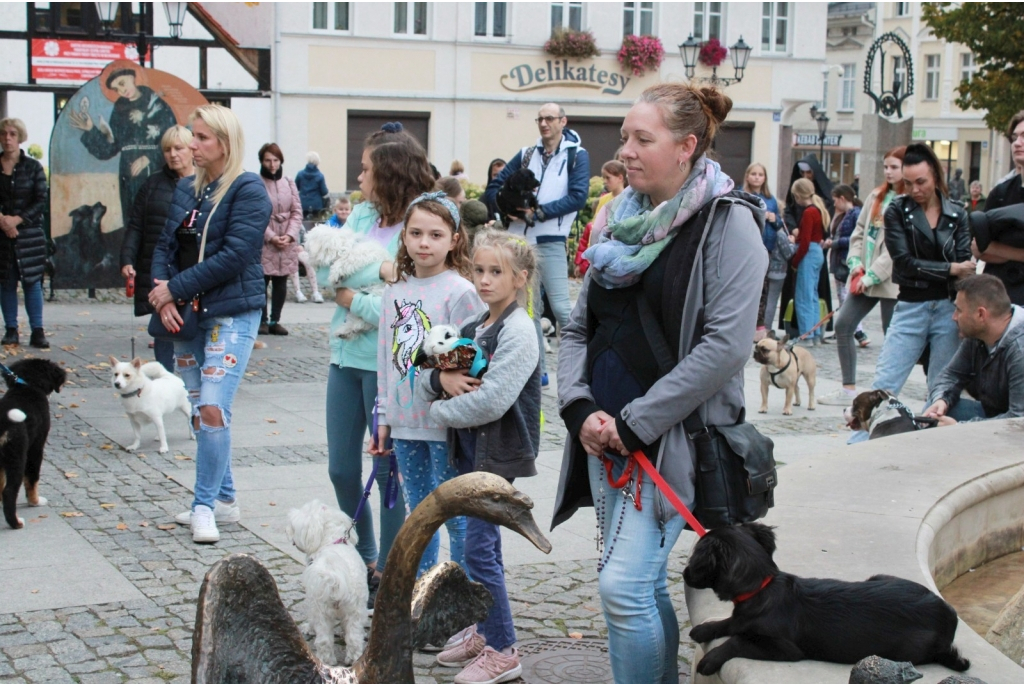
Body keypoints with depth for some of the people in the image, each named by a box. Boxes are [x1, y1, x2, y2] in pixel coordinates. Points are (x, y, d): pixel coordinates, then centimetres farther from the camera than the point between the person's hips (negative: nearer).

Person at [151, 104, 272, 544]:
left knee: (213, 409, -14)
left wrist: (175, 288, -15)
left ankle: (206, 505, -4)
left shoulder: (248, 191, -9)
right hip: (186, 315, 8)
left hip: (232, 314, -7)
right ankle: (223, 499, 23)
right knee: (197, 412, 11)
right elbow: (165, 246, 12)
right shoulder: (187, 189, 13)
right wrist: (162, 296, -6)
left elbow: (234, 256, -18)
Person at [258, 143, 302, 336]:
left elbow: (297, 212, 7)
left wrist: (290, 235, -7)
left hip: (287, 242, 4)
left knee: (281, 282, 7)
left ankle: (275, 320, 14)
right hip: (264, 240, -4)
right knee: (262, 280, -3)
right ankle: (262, 320, 6)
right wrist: (271, 236, -15)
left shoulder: (289, 183, 9)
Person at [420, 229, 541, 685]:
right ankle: (482, 631, 29)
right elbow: (423, 380, 11)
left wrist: (440, 412, -10)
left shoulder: (518, 330, -15)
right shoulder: (474, 327, 12)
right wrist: (441, 378, -12)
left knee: (478, 547, -7)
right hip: (469, 445, 8)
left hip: (499, 451, -8)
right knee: (482, 542, 16)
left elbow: (491, 401, -24)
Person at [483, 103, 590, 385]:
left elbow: (578, 197, -12)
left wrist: (539, 212, -17)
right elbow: (494, 186, 14)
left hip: (550, 242, -5)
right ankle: (537, 369, 18)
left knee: (560, 308, -10)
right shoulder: (526, 154, 14)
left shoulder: (577, 156, 0)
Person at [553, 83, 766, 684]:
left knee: (624, 586, -14)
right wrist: (580, 408, -4)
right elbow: (578, 329, 14)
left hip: (671, 438, -7)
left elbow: (727, 346, -17)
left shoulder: (728, 223, -8)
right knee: (646, 586, 13)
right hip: (606, 438, 7)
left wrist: (637, 422, -16)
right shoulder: (623, 221, 12)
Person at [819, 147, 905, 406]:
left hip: (891, 280, -7)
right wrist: (856, 262, 0)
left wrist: (872, 276, -16)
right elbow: (860, 230, 15)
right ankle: (848, 389, 13)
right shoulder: (877, 195, 12)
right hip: (864, 277, 7)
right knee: (843, 325, 4)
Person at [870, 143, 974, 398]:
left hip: (949, 308, 1)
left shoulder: (957, 214, 5)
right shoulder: (897, 211, 0)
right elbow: (905, 263, -8)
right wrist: (950, 269, -11)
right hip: (911, 307, -1)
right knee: (883, 385, -6)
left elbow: (965, 265, -2)